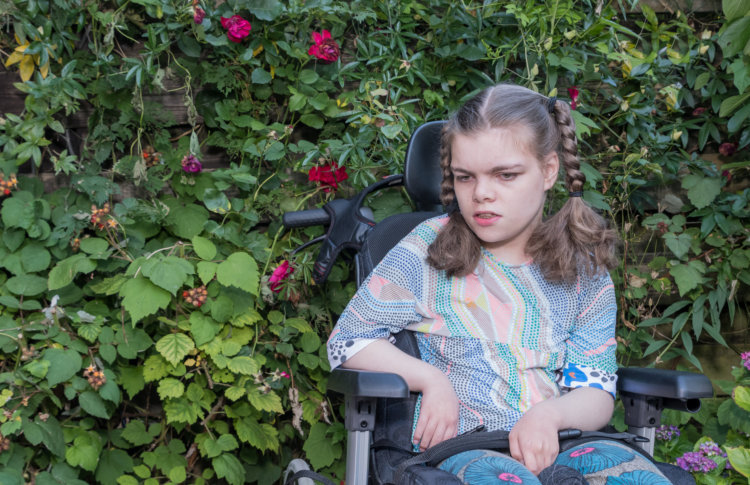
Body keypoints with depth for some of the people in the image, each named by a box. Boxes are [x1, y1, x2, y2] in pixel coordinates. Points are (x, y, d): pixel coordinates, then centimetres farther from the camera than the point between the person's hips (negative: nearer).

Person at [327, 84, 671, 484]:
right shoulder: (428, 250, 6)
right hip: (454, 449, -2)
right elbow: (347, 341, 8)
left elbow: (596, 393, 7)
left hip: (551, 447, 2)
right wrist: (430, 379, -7)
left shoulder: (582, 271, 11)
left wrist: (549, 413, -16)